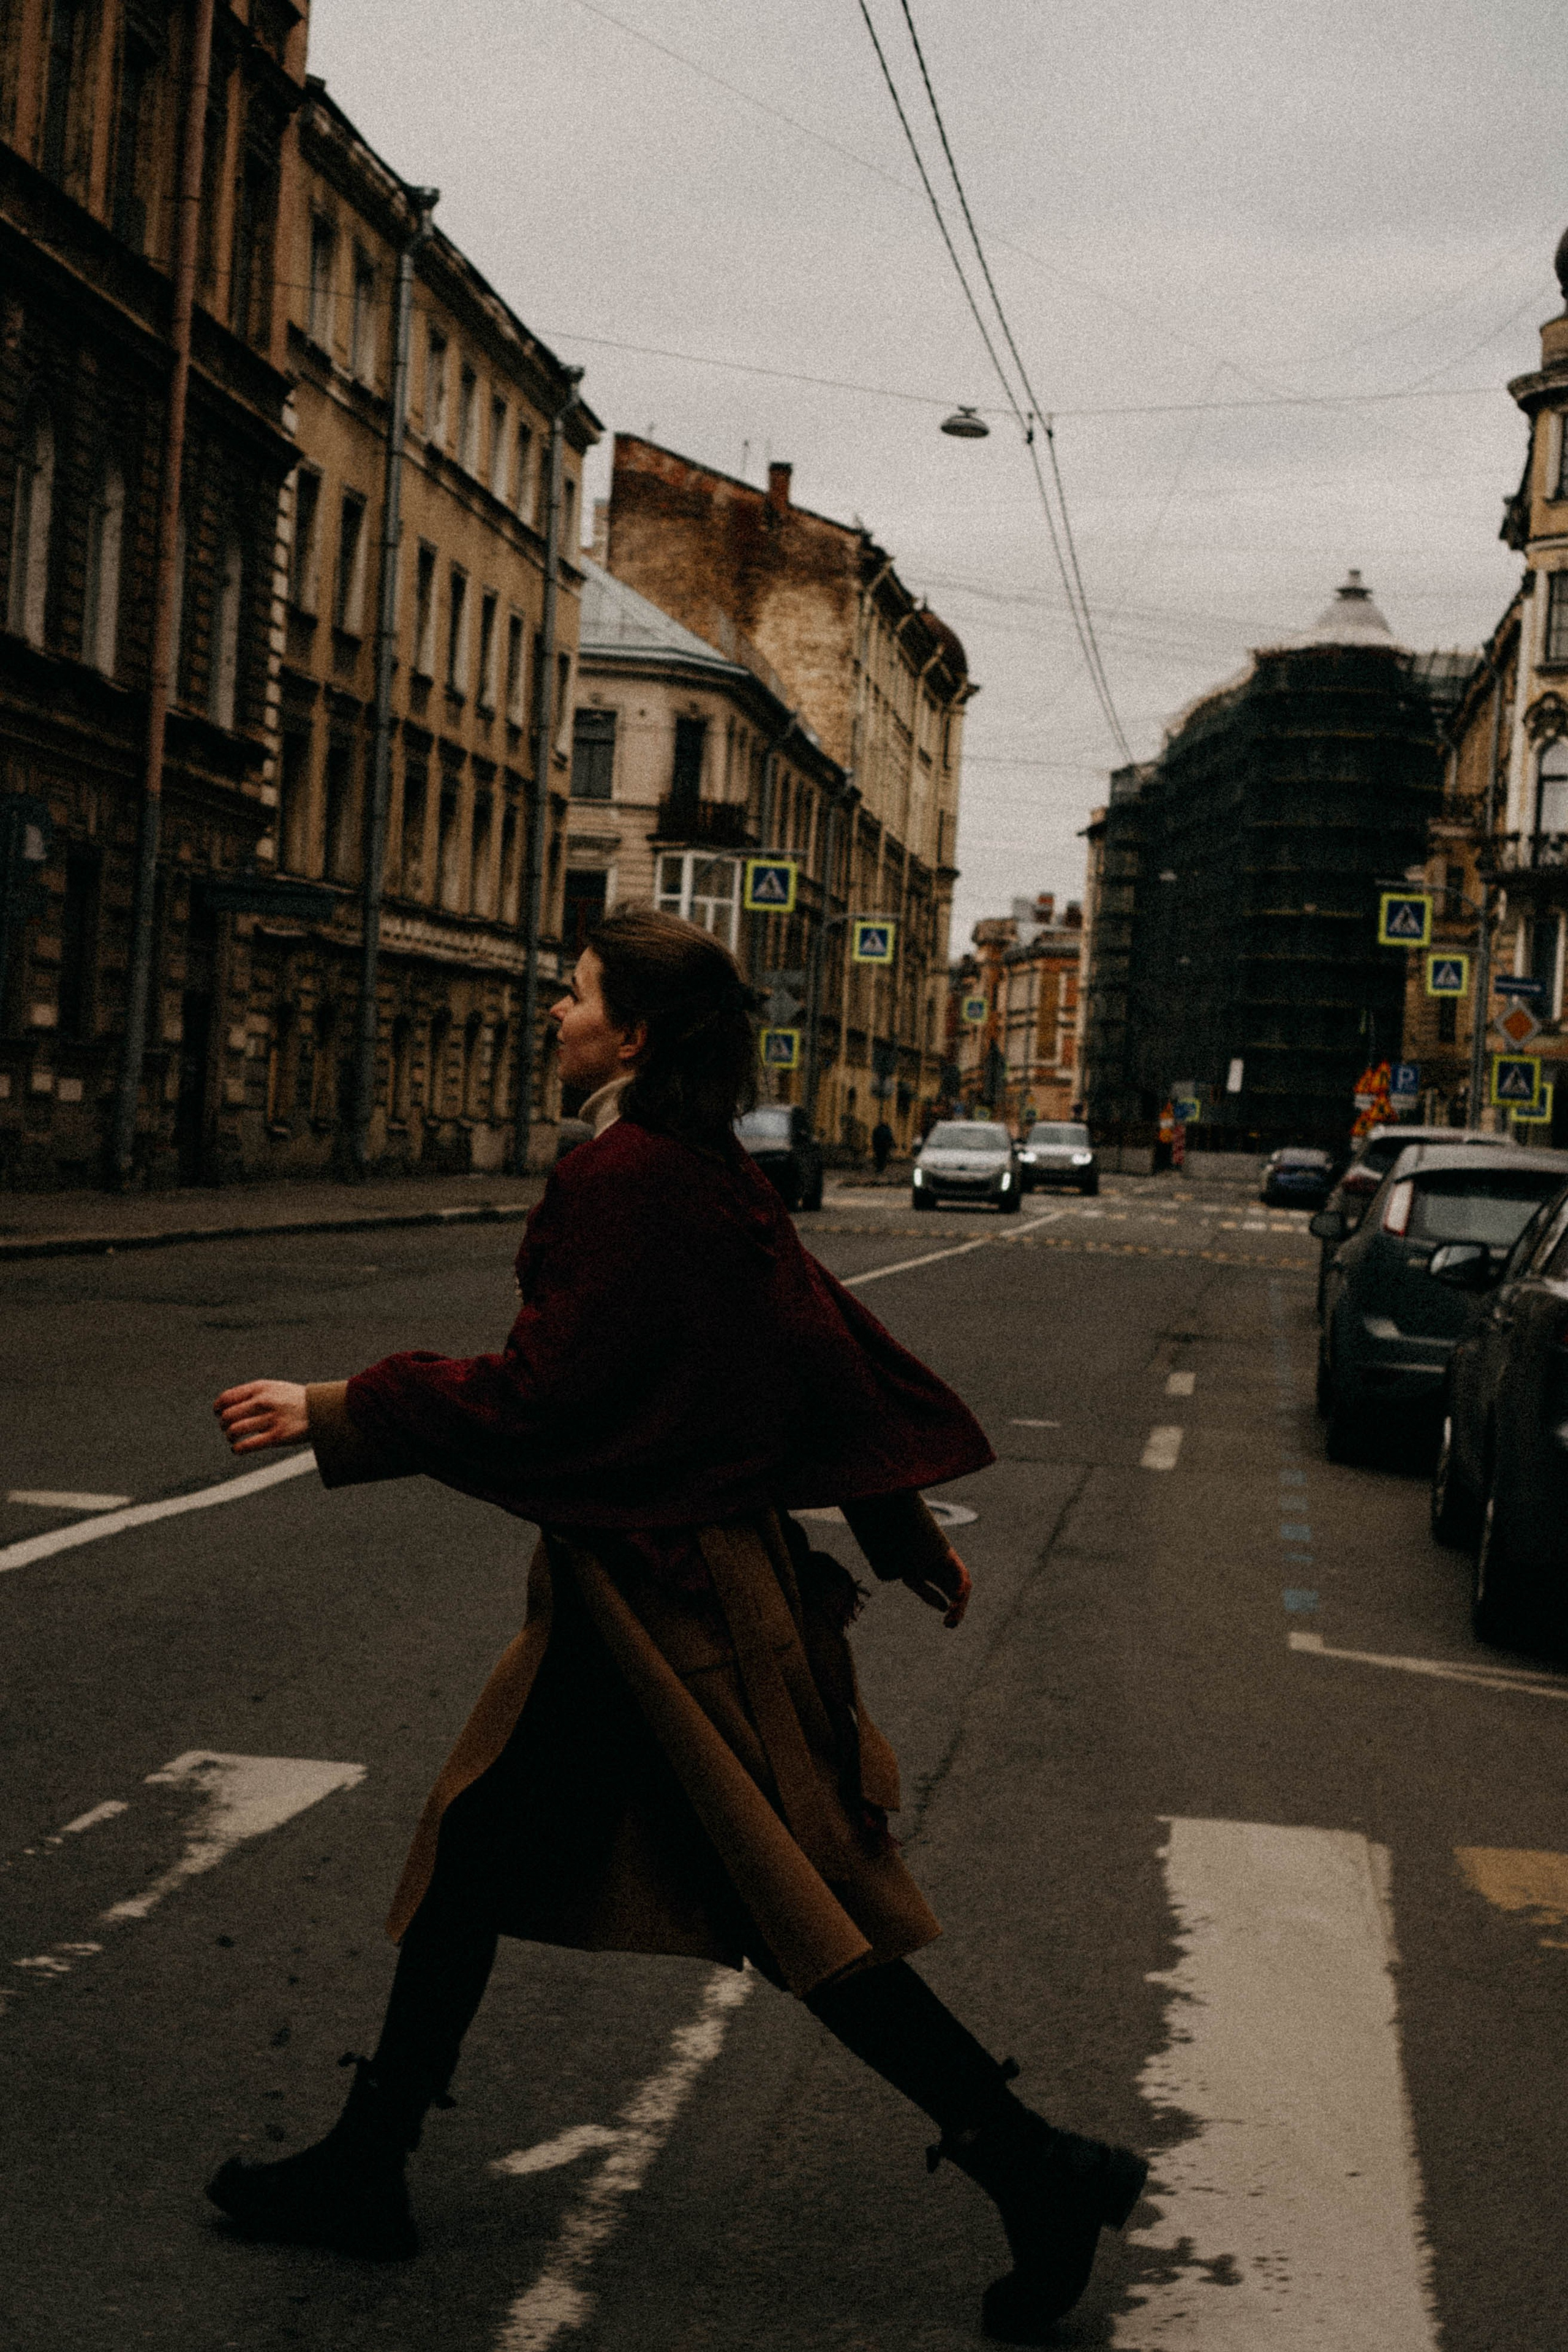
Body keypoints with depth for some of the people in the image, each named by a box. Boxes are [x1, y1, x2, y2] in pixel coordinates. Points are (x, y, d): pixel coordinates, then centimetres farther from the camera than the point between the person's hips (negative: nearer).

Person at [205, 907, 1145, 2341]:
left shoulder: (626, 1182, -20)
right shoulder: (708, 1173, 8)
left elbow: (538, 1397, -21)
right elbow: (825, 1343, 13)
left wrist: (330, 1413, -14)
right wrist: (910, 1537, 20)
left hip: (661, 1592, -10)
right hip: (675, 1564, 10)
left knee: (802, 1913, -2)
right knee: (476, 1855, 16)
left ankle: (1042, 2177, 8)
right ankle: (364, 2170, 28)